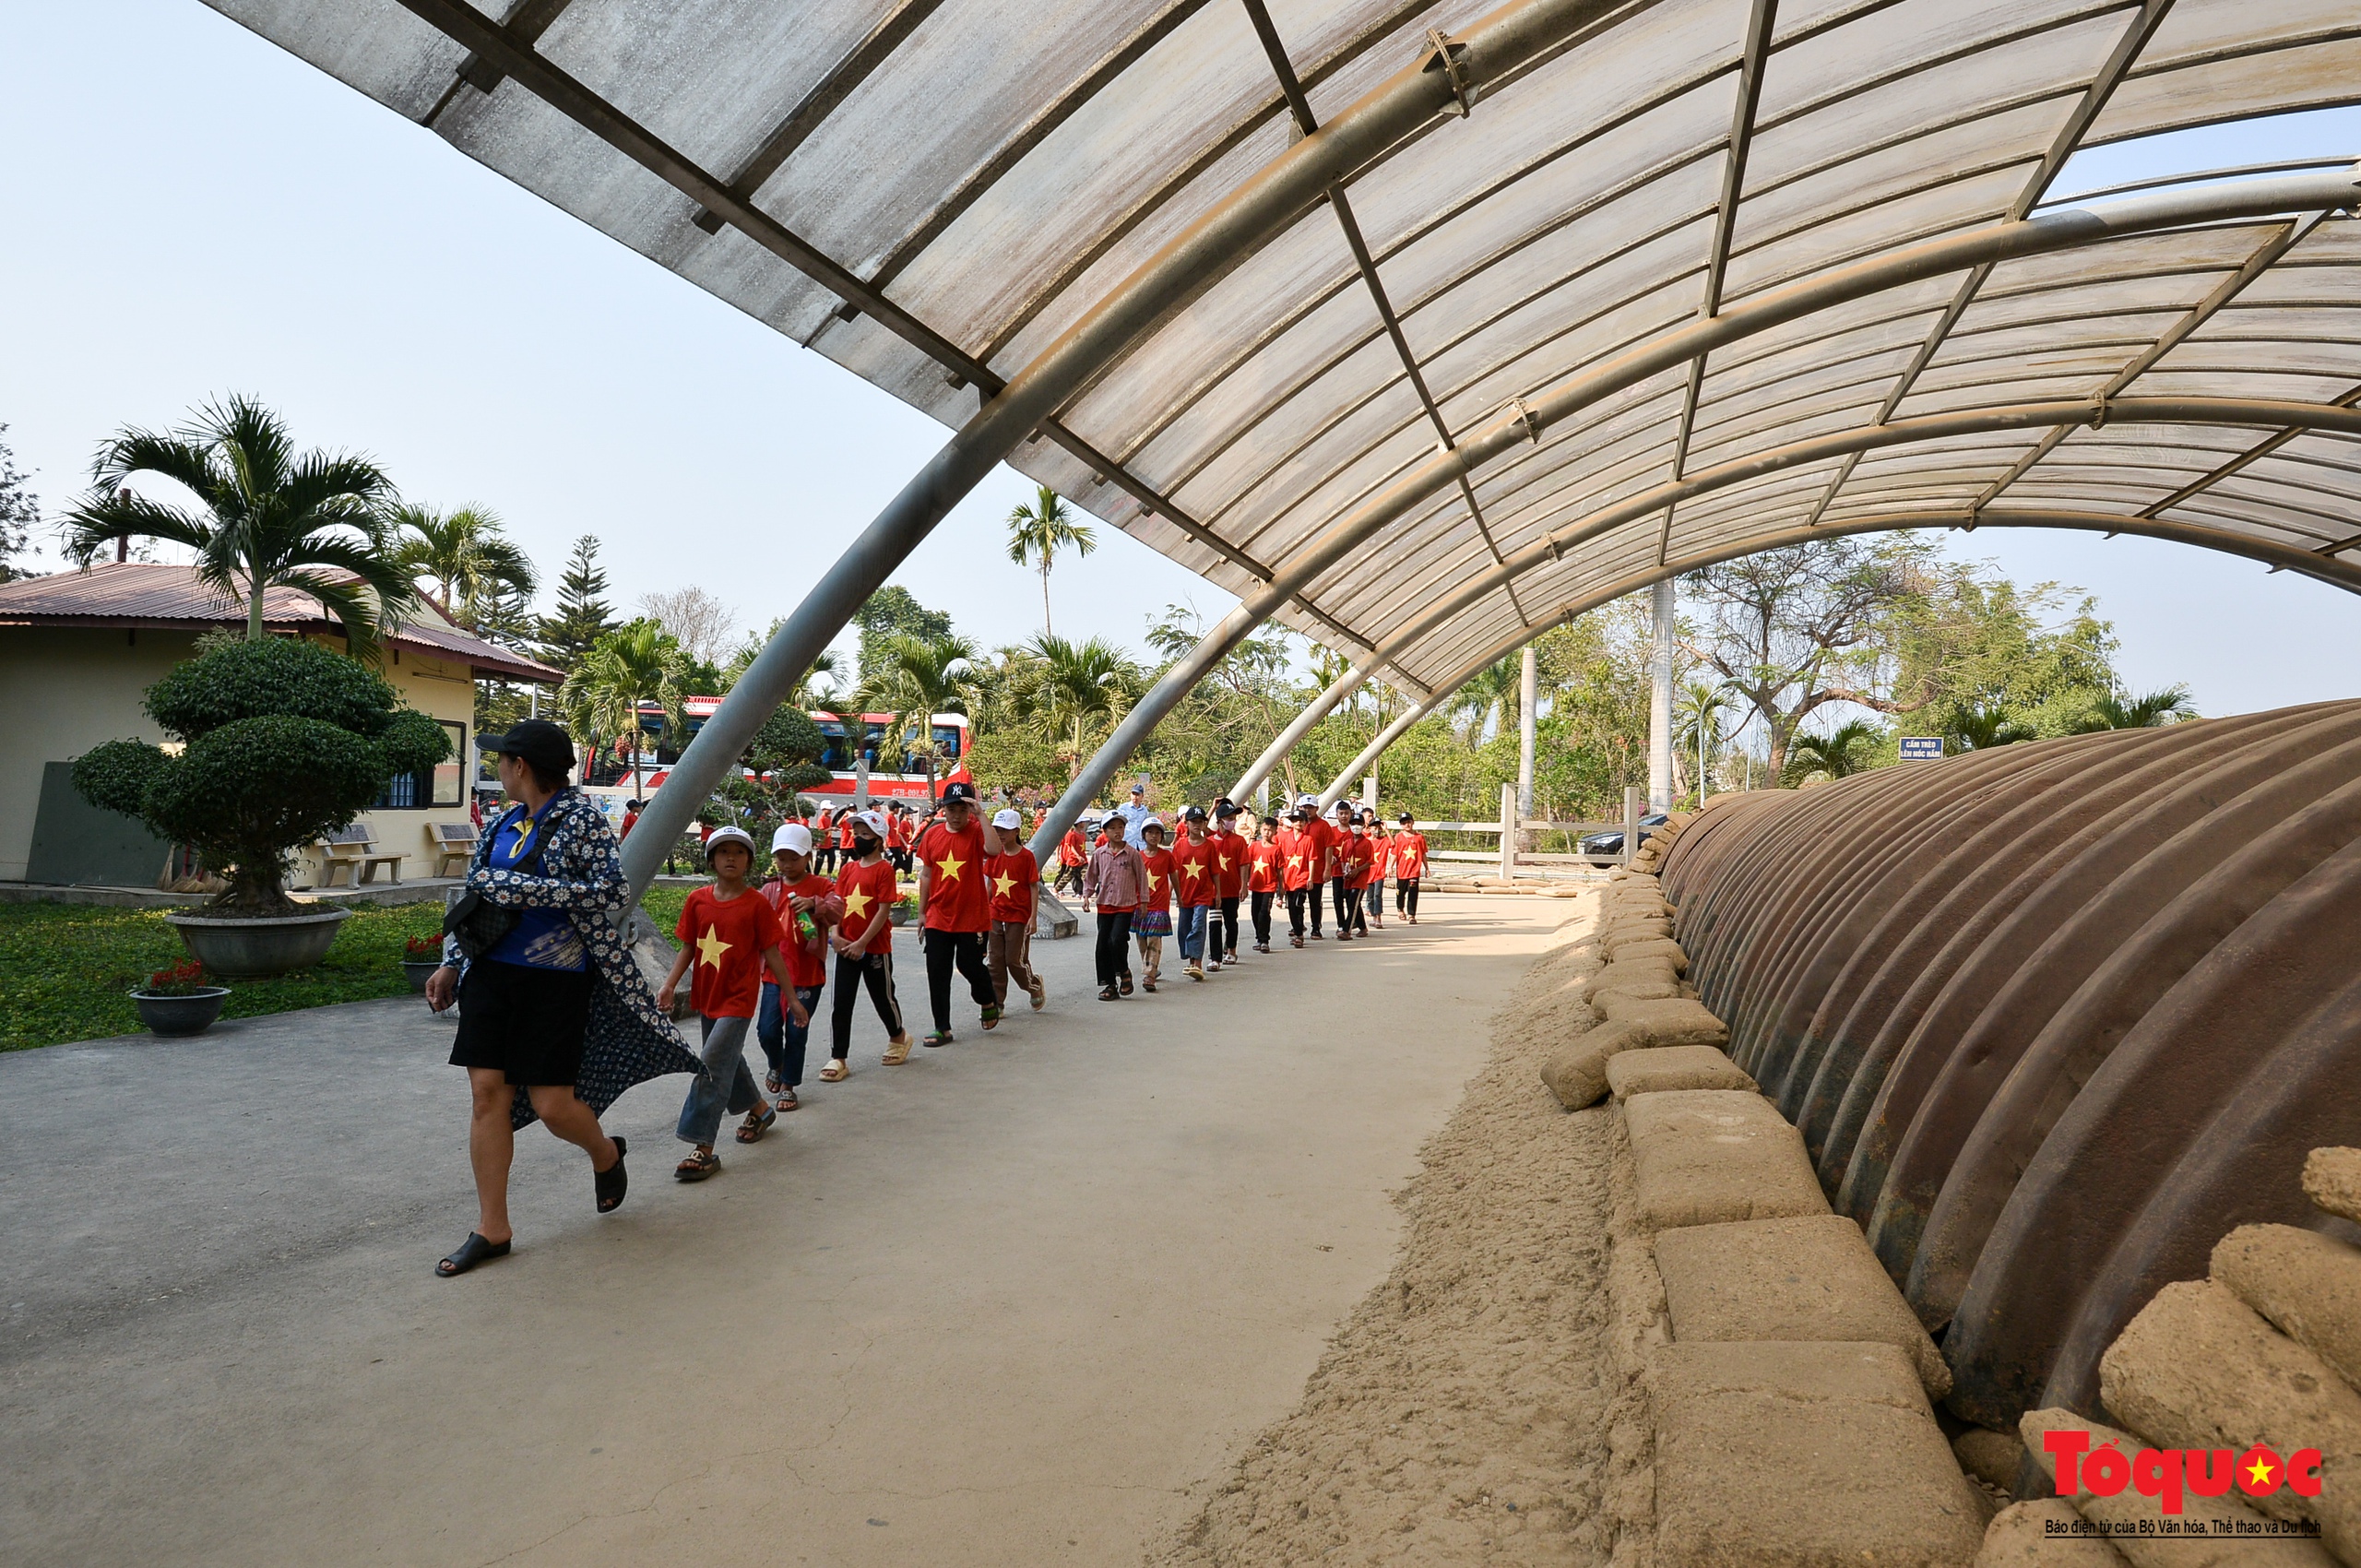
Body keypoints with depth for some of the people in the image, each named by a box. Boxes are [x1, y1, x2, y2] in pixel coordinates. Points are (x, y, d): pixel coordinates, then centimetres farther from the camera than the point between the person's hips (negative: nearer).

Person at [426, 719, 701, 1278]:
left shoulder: (581, 817, -10)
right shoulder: (507, 820, 10)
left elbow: (614, 893, -18)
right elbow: (476, 894, 18)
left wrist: (526, 890, -22)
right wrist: (450, 963, 13)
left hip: (555, 979, -6)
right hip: (491, 974, 6)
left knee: (552, 1104, -2)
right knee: (487, 1094, 3)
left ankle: (606, 1154, 32)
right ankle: (492, 1230, 14)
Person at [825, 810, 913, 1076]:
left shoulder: (884, 869, -10)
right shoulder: (848, 868, 7)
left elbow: (884, 911, -14)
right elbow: (838, 904, 9)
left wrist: (862, 943, -17)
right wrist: (835, 934, -7)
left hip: (875, 949, -5)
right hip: (846, 948, 5)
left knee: (883, 997, 12)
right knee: (841, 1003, 2)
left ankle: (898, 1036, 37)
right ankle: (838, 1059, 8)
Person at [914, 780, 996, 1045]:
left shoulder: (976, 832, -7)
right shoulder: (932, 835, 4)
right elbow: (926, 875, 11)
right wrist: (922, 912, 11)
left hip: (972, 916, -4)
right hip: (938, 918, 4)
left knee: (970, 965, 3)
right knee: (937, 973, 3)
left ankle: (988, 1002, 35)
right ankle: (943, 1029, 13)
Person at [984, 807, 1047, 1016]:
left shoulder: (1026, 856, -8)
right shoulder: (994, 854, 5)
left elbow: (1034, 888, -6)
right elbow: (990, 884, 12)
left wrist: (1033, 917, -11)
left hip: (1019, 917, -5)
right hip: (996, 916, 5)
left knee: (1015, 960, -2)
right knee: (994, 962, 4)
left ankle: (1035, 985, 26)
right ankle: (996, 1005, 11)